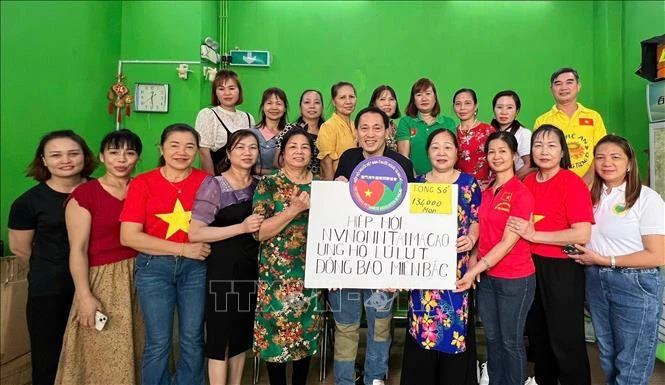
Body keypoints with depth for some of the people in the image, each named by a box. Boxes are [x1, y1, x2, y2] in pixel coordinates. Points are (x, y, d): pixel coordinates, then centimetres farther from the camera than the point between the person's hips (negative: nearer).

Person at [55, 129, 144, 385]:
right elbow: (78, 249, -10)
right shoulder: (84, 194, -7)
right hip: (103, 280, -4)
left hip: (140, 277, 4)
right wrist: (85, 296, -14)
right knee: (106, 357, 5)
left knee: (139, 349, 15)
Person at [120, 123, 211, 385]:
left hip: (195, 267, 1)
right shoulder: (142, 183, -4)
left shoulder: (207, 182, -1)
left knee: (192, 340, 10)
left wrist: (205, 245, -10)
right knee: (158, 343, 7)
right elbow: (129, 237, -10)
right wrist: (183, 248, -14)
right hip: (155, 268, -1)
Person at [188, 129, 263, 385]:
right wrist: (242, 227, -22)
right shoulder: (214, 185, -9)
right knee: (221, 335, 3)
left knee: (242, 334, 16)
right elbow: (195, 233, -18)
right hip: (223, 268, -5)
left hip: (252, 268, 5)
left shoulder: (260, 185, 7)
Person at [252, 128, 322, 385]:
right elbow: (259, 231, -13)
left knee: (308, 333, 12)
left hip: (312, 272, 3)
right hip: (277, 274, -3)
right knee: (277, 334, 3)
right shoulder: (268, 185, -4)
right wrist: (295, 209, -20)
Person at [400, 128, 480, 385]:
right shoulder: (417, 184, 8)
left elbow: (477, 219, 5)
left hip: (457, 266, -1)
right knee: (423, 328, 6)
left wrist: (471, 239, -15)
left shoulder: (469, 183, 4)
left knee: (456, 325, 3)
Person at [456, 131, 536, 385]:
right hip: (486, 276, 6)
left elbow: (508, 242, -18)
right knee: (492, 338, 18)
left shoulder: (521, 193, -14)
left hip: (515, 278, -6)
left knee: (511, 341, 10)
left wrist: (474, 270, -19)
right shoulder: (487, 192, 7)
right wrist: (474, 268, -1)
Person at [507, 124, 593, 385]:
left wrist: (534, 235, -21)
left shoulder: (573, 183, -13)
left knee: (565, 339, 7)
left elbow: (582, 235, -21)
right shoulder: (527, 181, 5)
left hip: (562, 269, -6)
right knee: (536, 332, 21)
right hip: (530, 265, 7)